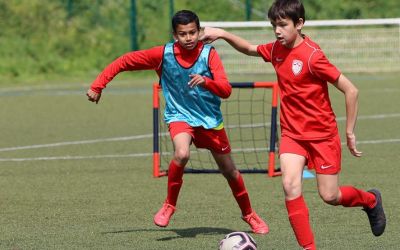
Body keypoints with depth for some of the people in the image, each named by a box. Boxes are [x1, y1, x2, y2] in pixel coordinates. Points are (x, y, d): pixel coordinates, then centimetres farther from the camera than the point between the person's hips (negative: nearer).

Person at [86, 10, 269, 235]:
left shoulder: (209, 54, -16)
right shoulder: (164, 54, -14)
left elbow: (226, 90, -24)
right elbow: (125, 61, -6)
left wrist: (206, 81, -43)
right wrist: (98, 85, -9)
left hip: (210, 119, 1)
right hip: (180, 116, -1)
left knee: (230, 171, 11)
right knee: (182, 154, -32)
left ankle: (249, 214, 36)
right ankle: (169, 205, -10)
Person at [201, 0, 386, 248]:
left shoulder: (311, 56, -22)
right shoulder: (276, 50, -1)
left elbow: (350, 90, -19)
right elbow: (250, 49, 22)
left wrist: (350, 132, -13)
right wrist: (223, 34, 5)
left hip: (322, 134, -5)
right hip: (292, 133, 5)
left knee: (330, 196, 1)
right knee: (290, 185, -17)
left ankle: (370, 200, 33)